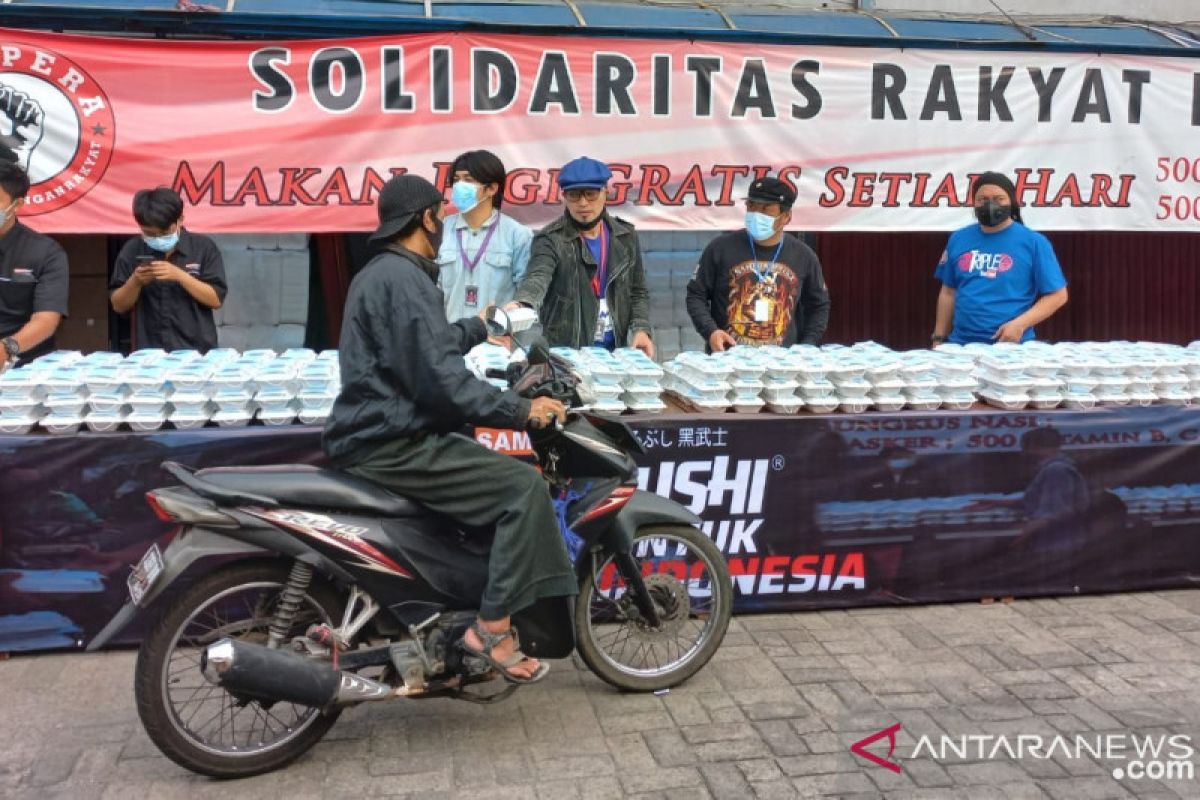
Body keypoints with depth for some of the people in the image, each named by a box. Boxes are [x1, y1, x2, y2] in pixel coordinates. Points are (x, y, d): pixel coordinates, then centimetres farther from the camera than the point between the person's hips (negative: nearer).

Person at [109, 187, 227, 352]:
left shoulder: (203, 247, -2)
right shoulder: (132, 250, 4)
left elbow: (216, 299, -8)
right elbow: (119, 306, 6)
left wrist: (180, 275, -18)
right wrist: (135, 282, -12)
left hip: (196, 350, -1)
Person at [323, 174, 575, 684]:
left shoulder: (380, 273, 17)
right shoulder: (403, 279, -17)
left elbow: (425, 348, 32)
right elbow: (441, 379, -25)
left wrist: (480, 328, 46)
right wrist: (522, 411, -20)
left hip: (378, 435, 11)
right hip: (393, 446, -11)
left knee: (497, 470, 24)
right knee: (523, 485, -14)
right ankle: (492, 628, -9)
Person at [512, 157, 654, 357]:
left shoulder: (625, 236, 5)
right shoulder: (551, 239, -10)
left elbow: (637, 292, 12)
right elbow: (537, 277, -29)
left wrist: (641, 329, -5)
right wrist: (521, 305, -50)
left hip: (615, 350, 4)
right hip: (565, 351, -4)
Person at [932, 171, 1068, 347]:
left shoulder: (1034, 242, -3)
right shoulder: (958, 239, 7)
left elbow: (1057, 295, -3)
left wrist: (1019, 324, -14)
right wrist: (938, 338, 10)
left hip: (1011, 345, -3)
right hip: (960, 343, 3)